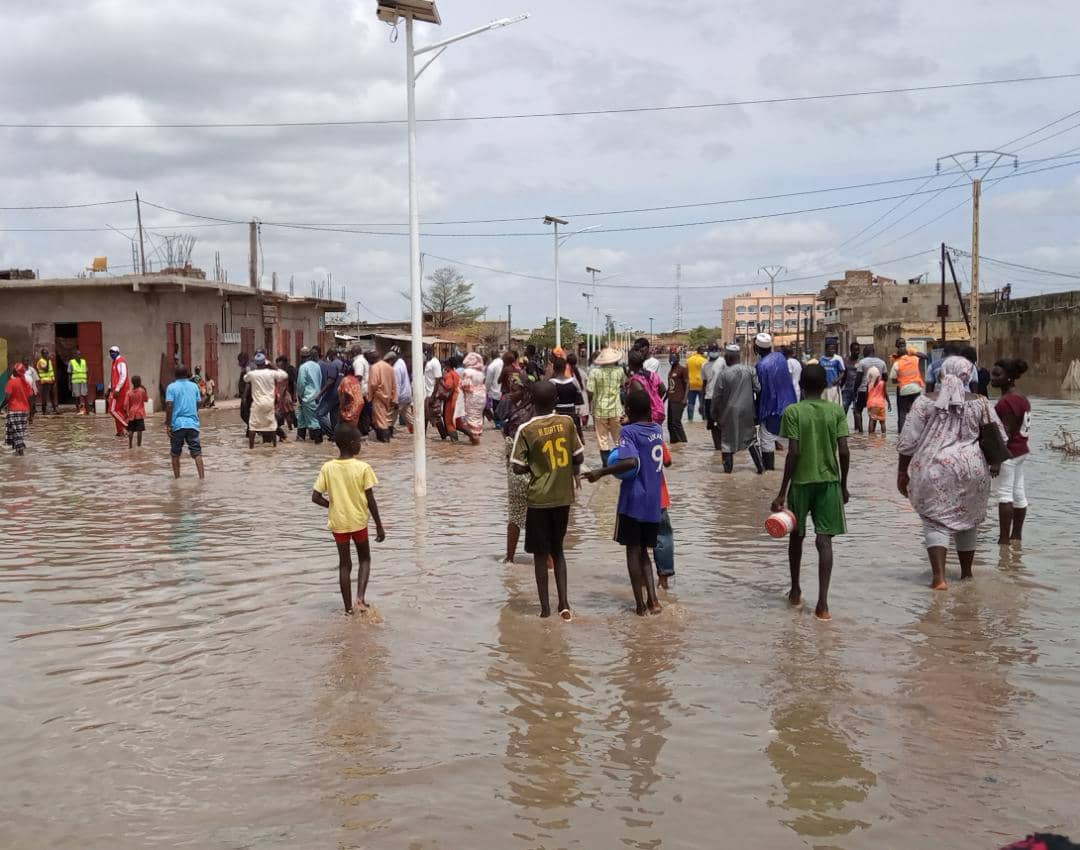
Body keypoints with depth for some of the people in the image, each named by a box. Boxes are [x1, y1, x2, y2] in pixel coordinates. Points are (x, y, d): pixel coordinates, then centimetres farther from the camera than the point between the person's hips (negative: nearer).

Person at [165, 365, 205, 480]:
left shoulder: (171, 387, -2)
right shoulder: (194, 386, 8)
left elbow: (169, 406, -9)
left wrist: (168, 424, -7)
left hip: (177, 424, -2)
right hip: (193, 424, 2)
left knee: (175, 454, 12)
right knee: (197, 453, -1)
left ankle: (177, 478, 14)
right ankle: (202, 477, -11)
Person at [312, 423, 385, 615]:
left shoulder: (327, 468, -6)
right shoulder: (363, 467, -13)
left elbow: (316, 497, -6)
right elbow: (371, 501, -11)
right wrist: (379, 526, -2)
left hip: (338, 522, 2)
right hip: (358, 521, -2)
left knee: (345, 564, 12)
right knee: (364, 558, 18)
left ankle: (348, 607, 13)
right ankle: (360, 596, -3)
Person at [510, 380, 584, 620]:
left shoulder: (526, 430, -12)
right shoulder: (567, 422, -4)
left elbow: (517, 467, -11)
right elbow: (579, 458, 0)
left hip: (539, 499, -3)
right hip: (563, 497, 3)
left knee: (541, 554, 8)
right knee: (557, 550, 17)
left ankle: (545, 608, 12)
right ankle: (563, 603, 7)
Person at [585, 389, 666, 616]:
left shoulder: (629, 431, -12)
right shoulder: (658, 429, 8)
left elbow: (631, 462, -28)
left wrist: (601, 472, -23)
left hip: (633, 502, -6)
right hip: (654, 503, 6)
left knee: (633, 550, 4)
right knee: (643, 551, 15)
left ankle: (640, 604, 6)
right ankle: (652, 599, 4)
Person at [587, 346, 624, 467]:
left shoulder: (594, 372, -10)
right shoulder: (619, 371, -4)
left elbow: (590, 392, -11)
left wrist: (588, 404, 5)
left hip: (599, 409, -1)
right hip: (616, 409, 1)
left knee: (602, 438, 6)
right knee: (618, 437, 13)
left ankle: (606, 463, 6)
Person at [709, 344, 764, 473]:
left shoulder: (722, 374, -11)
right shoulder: (750, 371, -5)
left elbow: (717, 397, -7)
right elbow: (758, 389, -4)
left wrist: (713, 415, 2)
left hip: (729, 412, -2)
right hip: (747, 411, 3)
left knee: (727, 439, 10)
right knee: (751, 438, 14)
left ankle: (728, 467, 13)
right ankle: (760, 466, 11)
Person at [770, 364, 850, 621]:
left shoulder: (793, 412, -7)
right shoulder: (836, 411, -1)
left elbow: (793, 453, -12)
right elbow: (844, 451, -5)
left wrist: (782, 492, -8)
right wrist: (843, 485, 8)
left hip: (801, 481, -1)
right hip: (829, 481, 1)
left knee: (797, 535, 18)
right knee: (824, 539, -2)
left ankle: (795, 591, 32)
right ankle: (822, 603, -11)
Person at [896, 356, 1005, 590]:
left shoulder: (925, 402, -3)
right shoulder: (979, 403, 1)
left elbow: (907, 443, -4)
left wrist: (902, 472, 6)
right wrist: (994, 464, 25)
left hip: (934, 470, -2)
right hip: (971, 470, 2)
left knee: (936, 521, 1)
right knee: (968, 519, 18)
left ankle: (939, 577, -14)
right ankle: (966, 573, 31)